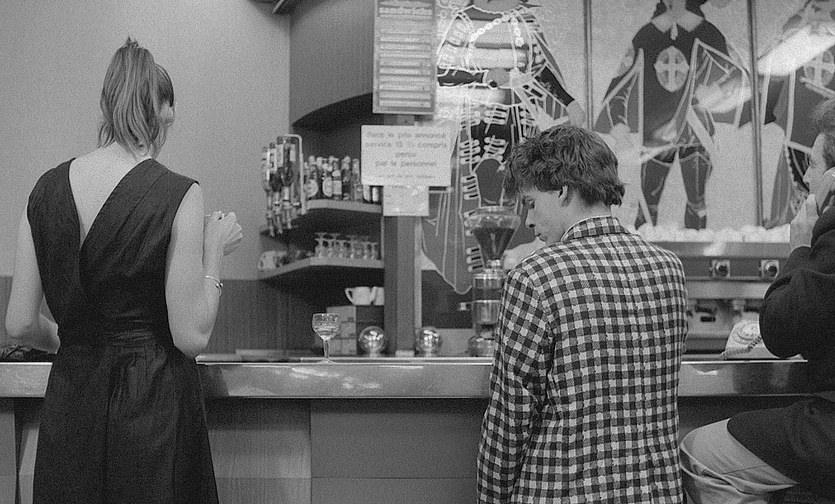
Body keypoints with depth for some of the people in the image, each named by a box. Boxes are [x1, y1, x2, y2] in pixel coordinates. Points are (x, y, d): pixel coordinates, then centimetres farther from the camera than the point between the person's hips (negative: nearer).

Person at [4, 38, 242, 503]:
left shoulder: (47, 188, 0)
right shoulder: (177, 195, -15)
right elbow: (192, 337, -14)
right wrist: (214, 252, -2)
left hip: (69, 402, 5)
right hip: (152, 408, -4)